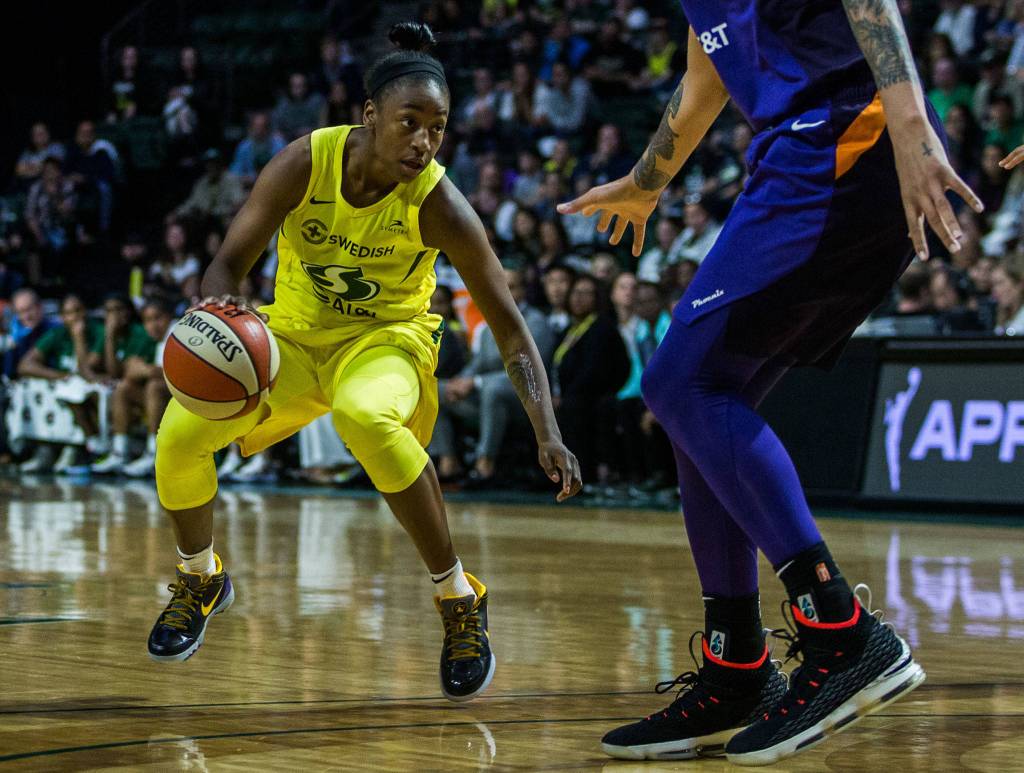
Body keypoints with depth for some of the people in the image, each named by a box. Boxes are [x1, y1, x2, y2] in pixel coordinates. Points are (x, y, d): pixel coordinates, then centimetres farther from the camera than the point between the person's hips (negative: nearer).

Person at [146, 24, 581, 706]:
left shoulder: (439, 205, -23)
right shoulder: (304, 163, -20)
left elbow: (509, 327, -19)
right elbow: (228, 265, -14)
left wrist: (548, 433, -31)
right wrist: (222, 309, -40)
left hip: (387, 338, -3)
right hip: (295, 335, 3)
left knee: (366, 418, -39)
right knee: (181, 432, -18)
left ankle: (459, 599, -22)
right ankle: (201, 579, 16)